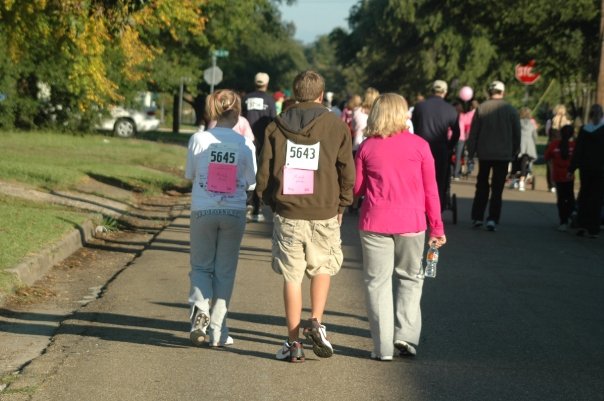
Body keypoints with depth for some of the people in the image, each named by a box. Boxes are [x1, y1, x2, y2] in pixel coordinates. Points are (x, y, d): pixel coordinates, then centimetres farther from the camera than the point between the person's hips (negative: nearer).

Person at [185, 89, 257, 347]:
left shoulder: (199, 139, -7)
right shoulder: (245, 145, -7)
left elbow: (189, 174, 2)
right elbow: (250, 183, 0)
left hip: (203, 210, 0)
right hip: (234, 212, 0)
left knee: (201, 266, 15)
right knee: (225, 271, 10)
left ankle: (200, 307, -12)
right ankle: (218, 331, 10)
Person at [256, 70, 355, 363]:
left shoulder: (276, 127, 2)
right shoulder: (336, 126, 0)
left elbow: (264, 173, 2)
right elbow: (347, 173, 0)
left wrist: (273, 203, 14)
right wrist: (341, 206, 12)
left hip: (287, 214, 0)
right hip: (324, 213, 0)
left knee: (292, 276, 6)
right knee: (322, 269, 19)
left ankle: (294, 342, 8)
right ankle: (316, 322, 1)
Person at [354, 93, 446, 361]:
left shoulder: (367, 147, 2)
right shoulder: (419, 145, 0)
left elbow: (356, 188, 6)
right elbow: (430, 190, 1)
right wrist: (437, 227, 7)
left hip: (375, 222, 0)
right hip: (411, 222, 0)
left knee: (378, 281, 5)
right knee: (409, 278, 15)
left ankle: (383, 346, 3)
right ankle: (406, 334, 2)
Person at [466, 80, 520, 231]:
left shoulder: (481, 108, -4)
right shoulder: (511, 110, -2)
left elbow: (473, 132, -3)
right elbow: (517, 134, 3)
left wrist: (471, 152, 4)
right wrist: (514, 152, 14)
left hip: (484, 153, 0)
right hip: (503, 154, 0)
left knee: (482, 186, 14)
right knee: (497, 188, 3)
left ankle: (477, 217, 12)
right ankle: (493, 219, -4)